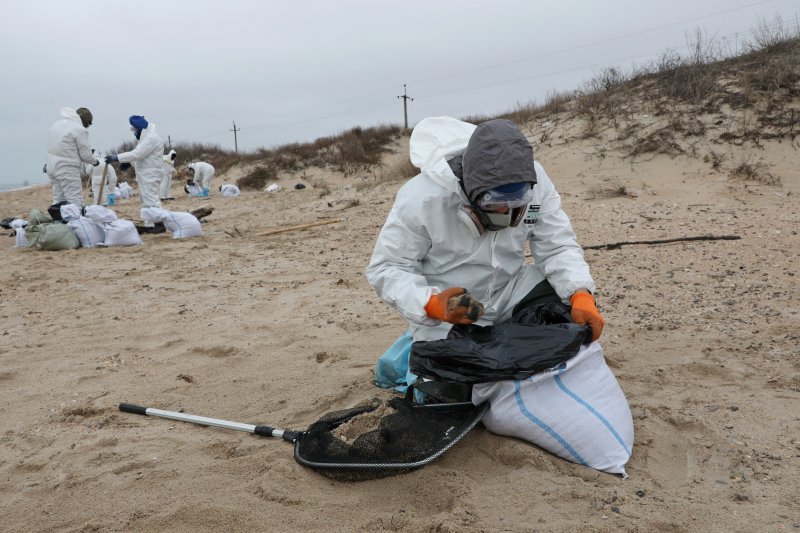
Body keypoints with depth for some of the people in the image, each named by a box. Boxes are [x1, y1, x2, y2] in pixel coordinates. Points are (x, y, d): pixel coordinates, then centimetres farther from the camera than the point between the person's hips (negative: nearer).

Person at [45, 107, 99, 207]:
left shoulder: (56, 124, 11)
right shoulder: (80, 129, -13)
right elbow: (86, 155, -9)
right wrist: (95, 161, 9)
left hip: (52, 166, 8)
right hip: (68, 170, -8)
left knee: (58, 200, 14)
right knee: (75, 203, -8)